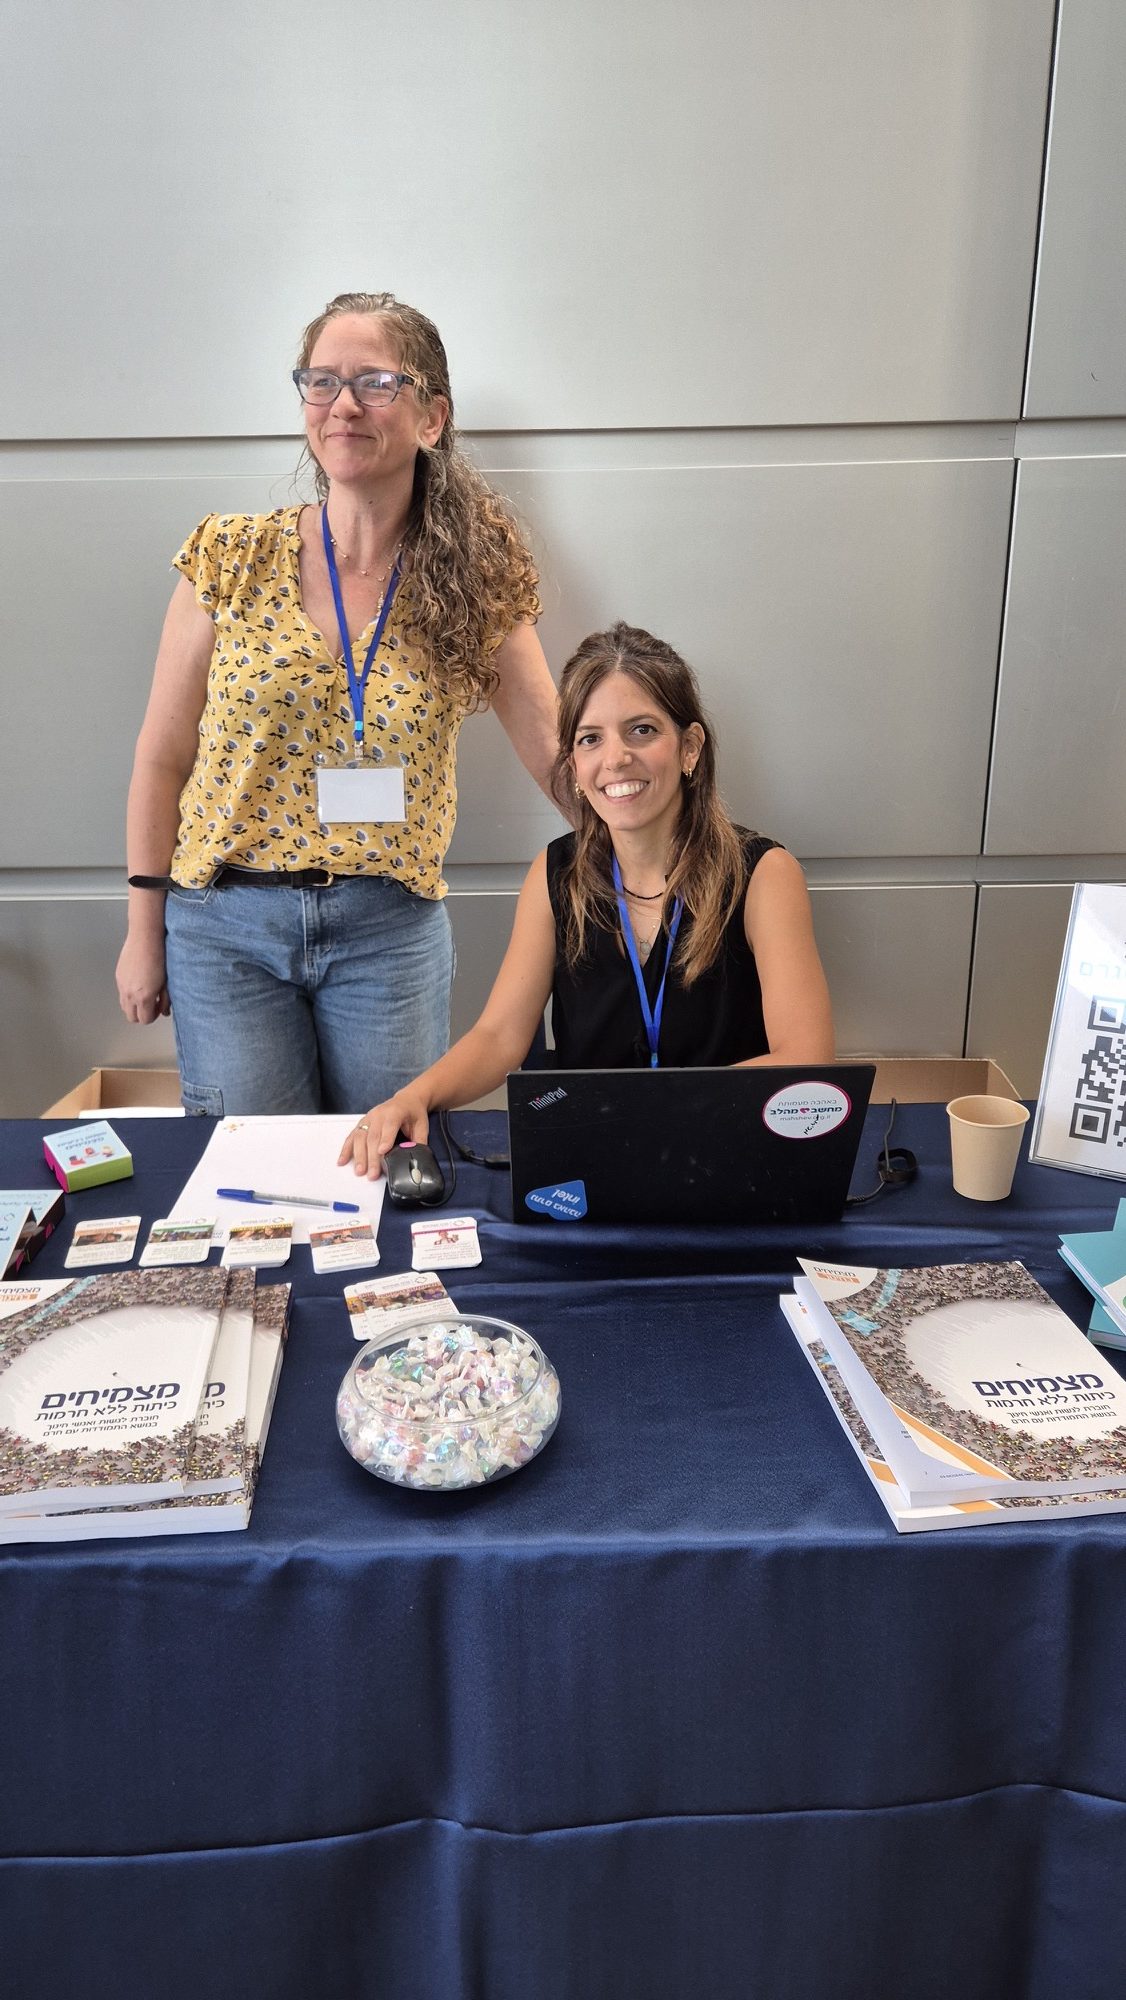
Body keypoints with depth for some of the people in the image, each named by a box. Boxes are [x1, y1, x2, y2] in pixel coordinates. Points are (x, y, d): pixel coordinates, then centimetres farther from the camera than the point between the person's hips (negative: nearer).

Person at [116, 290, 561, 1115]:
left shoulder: (473, 583, -1)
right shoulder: (233, 556, -3)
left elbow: (559, 752, 0)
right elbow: (164, 756, 2)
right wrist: (145, 929, 3)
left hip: (392, 930, 0)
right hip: (225, 924, 0)